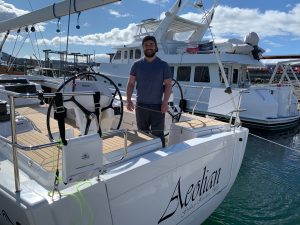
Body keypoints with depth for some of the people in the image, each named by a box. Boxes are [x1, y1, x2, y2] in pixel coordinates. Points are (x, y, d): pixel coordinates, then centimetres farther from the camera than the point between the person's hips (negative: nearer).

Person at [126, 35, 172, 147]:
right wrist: (129, 100, -8)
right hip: (141, 105, 2)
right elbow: (131, 83, 4)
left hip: (158, 106, -2)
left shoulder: (163, 65, 2)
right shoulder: (137, 64, 5)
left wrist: (165, 102, -11)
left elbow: (168, 85, 0)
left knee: (158, 134, 2)